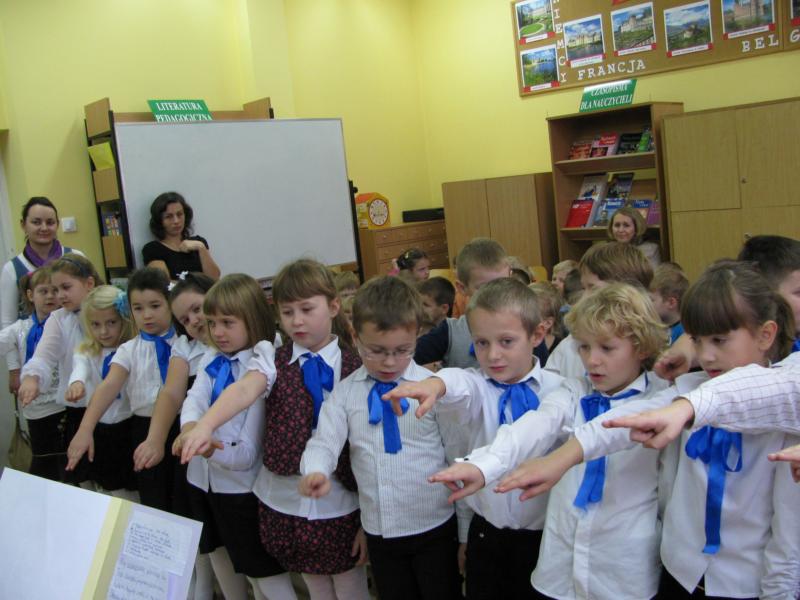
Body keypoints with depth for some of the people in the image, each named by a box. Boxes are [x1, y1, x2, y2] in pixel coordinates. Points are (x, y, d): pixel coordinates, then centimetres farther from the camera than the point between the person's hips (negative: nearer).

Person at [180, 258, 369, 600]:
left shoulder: (355, 368, -6)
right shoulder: (274, 363, -2)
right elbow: (244, 390, -23)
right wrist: (205, 425, -43)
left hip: (340, 504, -2)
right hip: (285, 501, 2)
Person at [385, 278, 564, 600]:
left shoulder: (558, 389, -7)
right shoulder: (477, 386, -7)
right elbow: (459, 386, -29)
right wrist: (435, 384, -52)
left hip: (542, 533, -1)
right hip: (486, 531, 1)